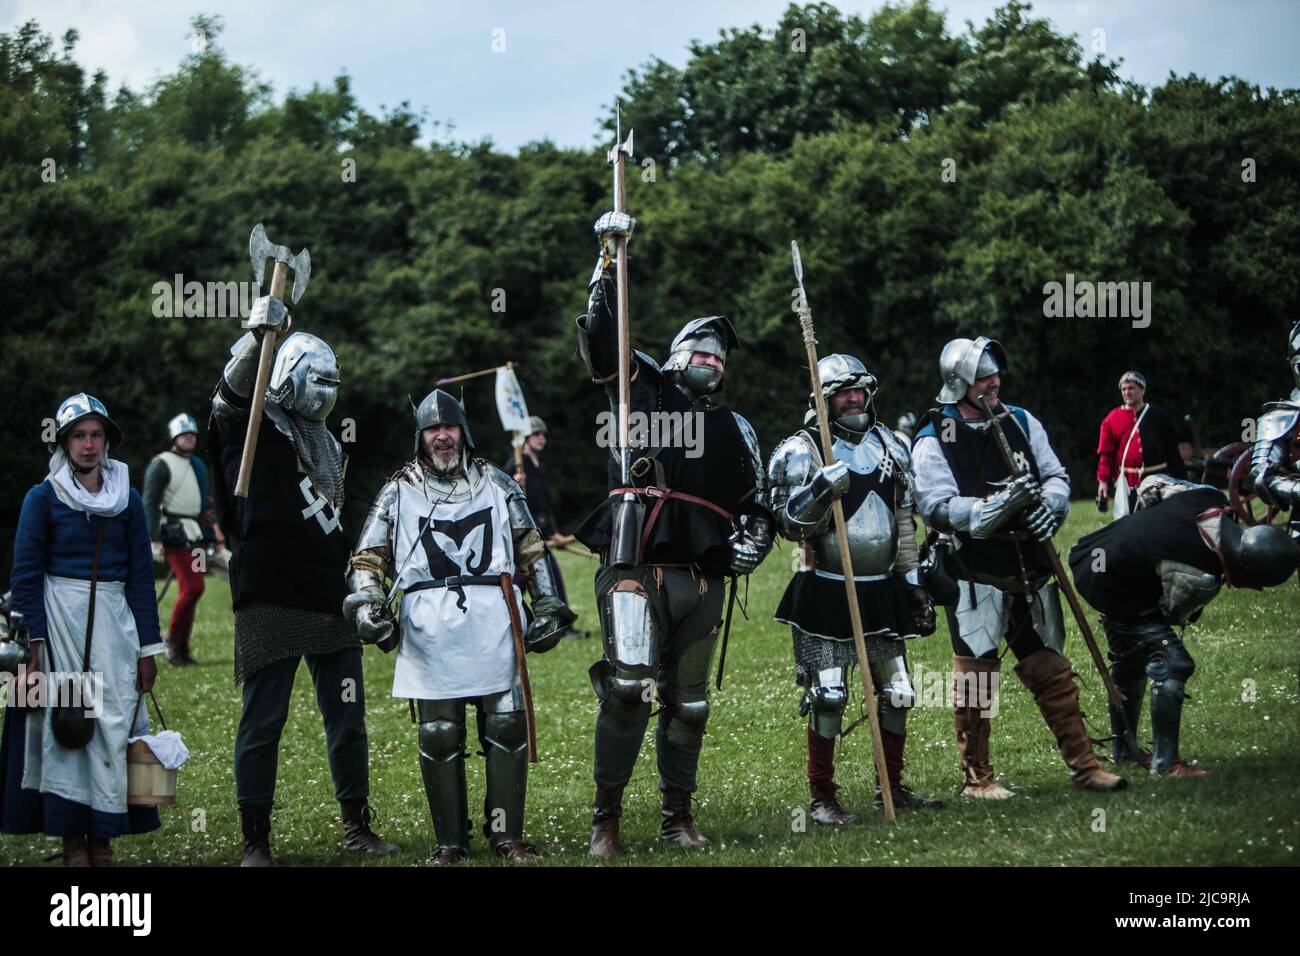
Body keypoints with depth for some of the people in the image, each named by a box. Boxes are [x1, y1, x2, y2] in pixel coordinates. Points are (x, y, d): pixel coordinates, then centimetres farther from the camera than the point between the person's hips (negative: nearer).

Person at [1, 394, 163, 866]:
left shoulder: (128, 500, 9)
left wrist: (147, 648, 6)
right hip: (58, 617, -2)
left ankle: (103, 836, 4)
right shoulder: (43, 498, 1)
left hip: (114, 623, 3)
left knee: (114, 724, -2)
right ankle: (72, 840, -1)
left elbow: (141, 576, 11)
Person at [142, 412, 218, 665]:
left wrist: (212, 537, 22)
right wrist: (154, 539, -17)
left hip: (196, 537, 8)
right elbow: (150, 503, -10)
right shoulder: (162, 465, -6)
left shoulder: (198, 465, 19)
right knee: (193, 587, -17)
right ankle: (172, 639, -5)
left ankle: (181, 649, 11)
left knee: (189, 590, 7)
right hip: (175, 536, -8)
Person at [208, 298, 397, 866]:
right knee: (263, 721, -4)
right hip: (270, 600, -7)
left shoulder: (327, 446, 20)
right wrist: (259, 336, -41)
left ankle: (357, 827, 20)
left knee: (347, 717, 9)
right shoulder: (252, 429, -1)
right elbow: (235, 387, -24)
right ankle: (256, 841, 2)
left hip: (329, 601, 7)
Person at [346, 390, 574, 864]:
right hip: (430, 629, -1)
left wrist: (548, 608, 10)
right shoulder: (399, 492, 10)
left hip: (493, 625, 1)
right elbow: (368, 559, 10)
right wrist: (366, 605, -7)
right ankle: (451, 840, 8)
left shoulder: (496, 484, 13)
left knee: (507, 728, -3)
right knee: (439, 736, -1)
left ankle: (507, 834, 7)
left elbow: (531, 551, 17)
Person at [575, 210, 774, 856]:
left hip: (702, 581, 5)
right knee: (629, 688, -15)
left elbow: (754, 505, 28)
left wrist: (754, 540, 6)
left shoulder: (734, 431, 23)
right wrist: (609, 260, -7)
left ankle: (678, 817, 19)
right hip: (637, 570, -5)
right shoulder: (647, 389, 12)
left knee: (688, 702, 9)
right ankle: (606, 819, -10)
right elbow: (600, 335, 0)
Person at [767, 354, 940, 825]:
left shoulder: (890, 447, 10)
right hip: (827, 591, -5)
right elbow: (790, 524, -13)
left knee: (896, 692, 9)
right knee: (828, 696, -6)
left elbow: (905, 522, 16)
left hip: (882, 588, 6)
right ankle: (822, 797, 3)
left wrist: (915, 583, 13)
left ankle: (892, 786, 23)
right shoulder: (800, 451, -7)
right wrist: (820, 491, -30)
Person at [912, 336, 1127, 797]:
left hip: (1029, 571, 5)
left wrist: (1050, 504, -12)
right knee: (975, 678, -1)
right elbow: (938, 507, -15)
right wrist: (1002, 503, -26)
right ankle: (976, 777, 9)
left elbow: (1056, 476, 12)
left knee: (1052, 671, 9)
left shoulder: (1021, 422, 11)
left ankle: (1083, 764, 14)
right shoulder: (933, 441, -6)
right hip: (974, 575, -5)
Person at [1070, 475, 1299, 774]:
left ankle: (1124, 749, 39)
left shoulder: (1210, 498, -16)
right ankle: (1165, 761, -3)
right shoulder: (1200, 578, -34)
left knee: (1130, 660, 24)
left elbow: (1152, 483, 0)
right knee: (1172, 665, -10)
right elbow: (1173, 613, -12)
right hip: (1115, 594, -10)